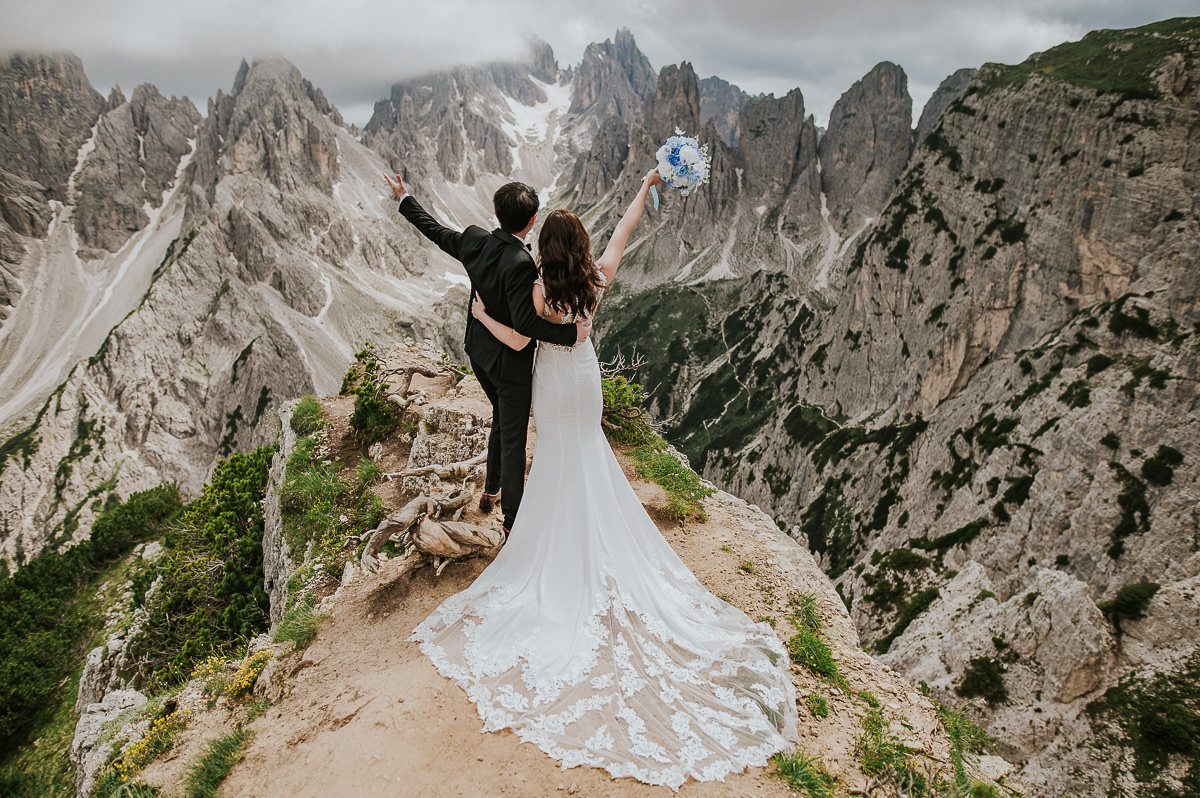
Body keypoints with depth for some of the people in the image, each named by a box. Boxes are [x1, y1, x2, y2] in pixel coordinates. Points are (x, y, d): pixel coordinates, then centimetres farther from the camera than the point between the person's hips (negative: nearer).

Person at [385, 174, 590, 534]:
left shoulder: (474, 240, -10)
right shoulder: (519, 264, -31)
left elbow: (435, 230, 7)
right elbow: (526, 322, -36)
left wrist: (405, 199, 22)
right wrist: (570, 333, -29)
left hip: (479, 353, 8)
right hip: (510, 363, -8)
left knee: (502, 419, 30)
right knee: (513, 439, 7)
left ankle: (491, 490, 48)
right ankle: (513, 521, 22)